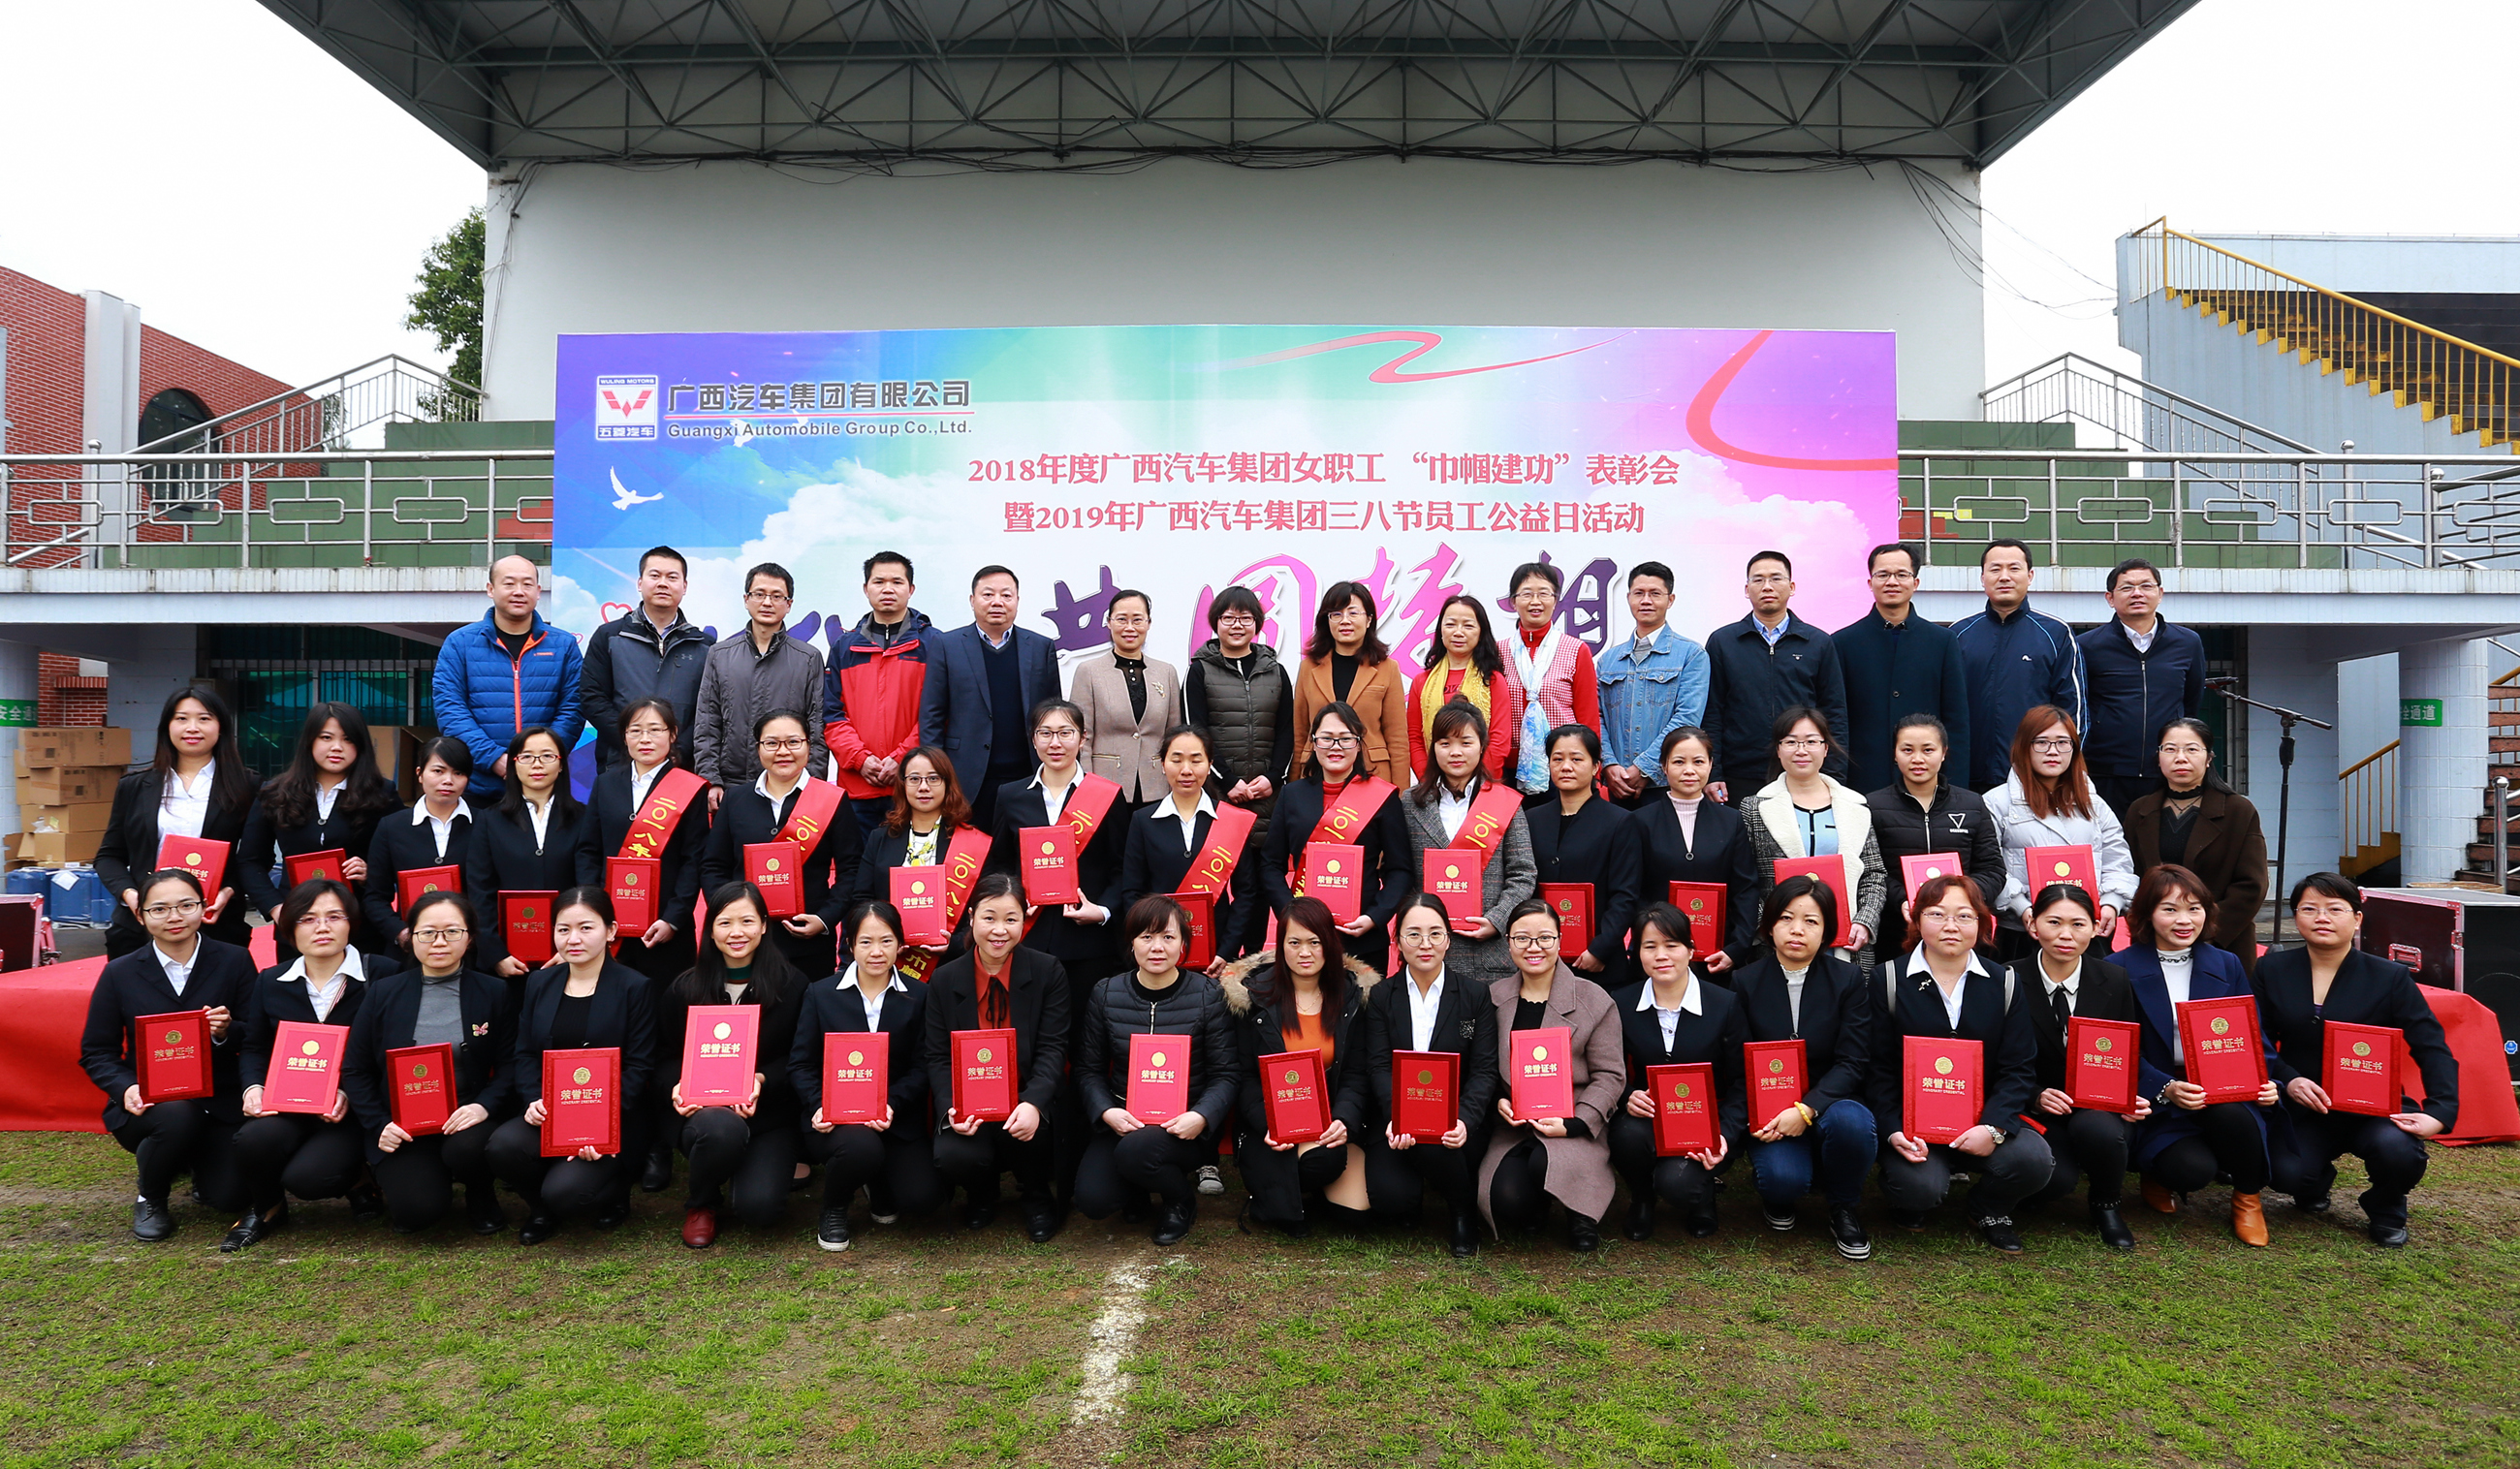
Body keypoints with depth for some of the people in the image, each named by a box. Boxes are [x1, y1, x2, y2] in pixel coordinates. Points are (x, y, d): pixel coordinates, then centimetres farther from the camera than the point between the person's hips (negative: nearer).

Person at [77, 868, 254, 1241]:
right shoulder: (119, 974, 2)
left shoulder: (234, 962, 0)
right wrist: (125, 1088, -14)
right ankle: (150, 1201, -3)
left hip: (220, 1101, 1)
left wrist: (227, 1031, -22)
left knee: (231, 1196, -17)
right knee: (177, 1117, -37)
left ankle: (196, 1162, 24)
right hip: (147, 1105, 0)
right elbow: (95, 1052, 5)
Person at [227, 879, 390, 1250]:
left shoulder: (381, 975, -4)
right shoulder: (270, 983, 10)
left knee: (307, 1175, -28)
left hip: (352, 1112, -4)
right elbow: (252, 1047, 15)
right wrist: (254, 1087, -7)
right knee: (255, 1139, -29)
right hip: (285, 1106, 4)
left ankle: (357, 1181, 11)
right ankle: (264, 1208, 6)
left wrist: (351, 1094, -20)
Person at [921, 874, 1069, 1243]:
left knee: (1026, 1135, -34)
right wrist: (952, 1108, -19)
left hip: (1028, 1097, -1)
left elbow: (1053, 1048, -8)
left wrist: (1033, 1104, -27)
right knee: (953, 1156, -29)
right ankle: (982, 1195, 13)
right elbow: (937, 1056, 1)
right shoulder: (944, 980, 2)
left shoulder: (1047, 972, -3)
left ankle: (1036, 1199, 4)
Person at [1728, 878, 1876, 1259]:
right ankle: (1779, 1198, 10)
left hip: (1829, 1103, 1)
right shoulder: (1745, 981, 2)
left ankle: (1842, 1210, -5)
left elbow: (1853, 1062, -7)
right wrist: (1755, 1116, -17)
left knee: (1852, 1121, -35)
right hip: (1770, 1114, -1)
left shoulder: (1848, 980, 0)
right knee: (1783, 1179, -31)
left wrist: (1807, 1109, -22)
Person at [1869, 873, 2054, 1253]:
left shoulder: (2003, 984, 6)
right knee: (1920, 1187, -29)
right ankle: (1910, 1204, 12)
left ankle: (1987, 1209, 10)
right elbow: (1877, 1068, -3)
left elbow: (2019, 1068, 0)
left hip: (1982, 1122, 3)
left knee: (2034, 1160, -25)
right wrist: (1892, 1131, -16)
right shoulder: (1889, 980, -1)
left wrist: (1993, 1127, -16)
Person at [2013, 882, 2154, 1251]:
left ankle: (2106, 1206, 0)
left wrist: (2134, 1099, -12)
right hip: (2038, 1112, -2)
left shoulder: (2114, 981, 0)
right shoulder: (2013, 982, -6)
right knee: (2054, 1177, -32)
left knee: (2097, 1129, -34)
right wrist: (2036, 1097, -19)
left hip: (2102, 1110, 2)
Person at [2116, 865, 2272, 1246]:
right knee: (2194, 1169, -29)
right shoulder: (2122, 970, -2)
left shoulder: (2227, 966, 11)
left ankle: (2248, 1198, -2)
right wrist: (2166, 1089, -23)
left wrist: (2266, 1082, -12)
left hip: (2223, 1094, 3)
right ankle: (2160, 1177, 11)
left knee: (2231, 1114, -34)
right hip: (2157, 1105, -3)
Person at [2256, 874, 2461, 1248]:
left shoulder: (2390, 978, -3)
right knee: (2287, 1173, -24)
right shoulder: (2272, 970, 1)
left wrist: (2439, 1113, -22)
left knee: (2397, 1148, -33)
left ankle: (2386, 1212, 6)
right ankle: (2315, 1185, 19)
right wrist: (2287, 1079, -18)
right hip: (2302, 1110, 1)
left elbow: (2434, 1050, -7)